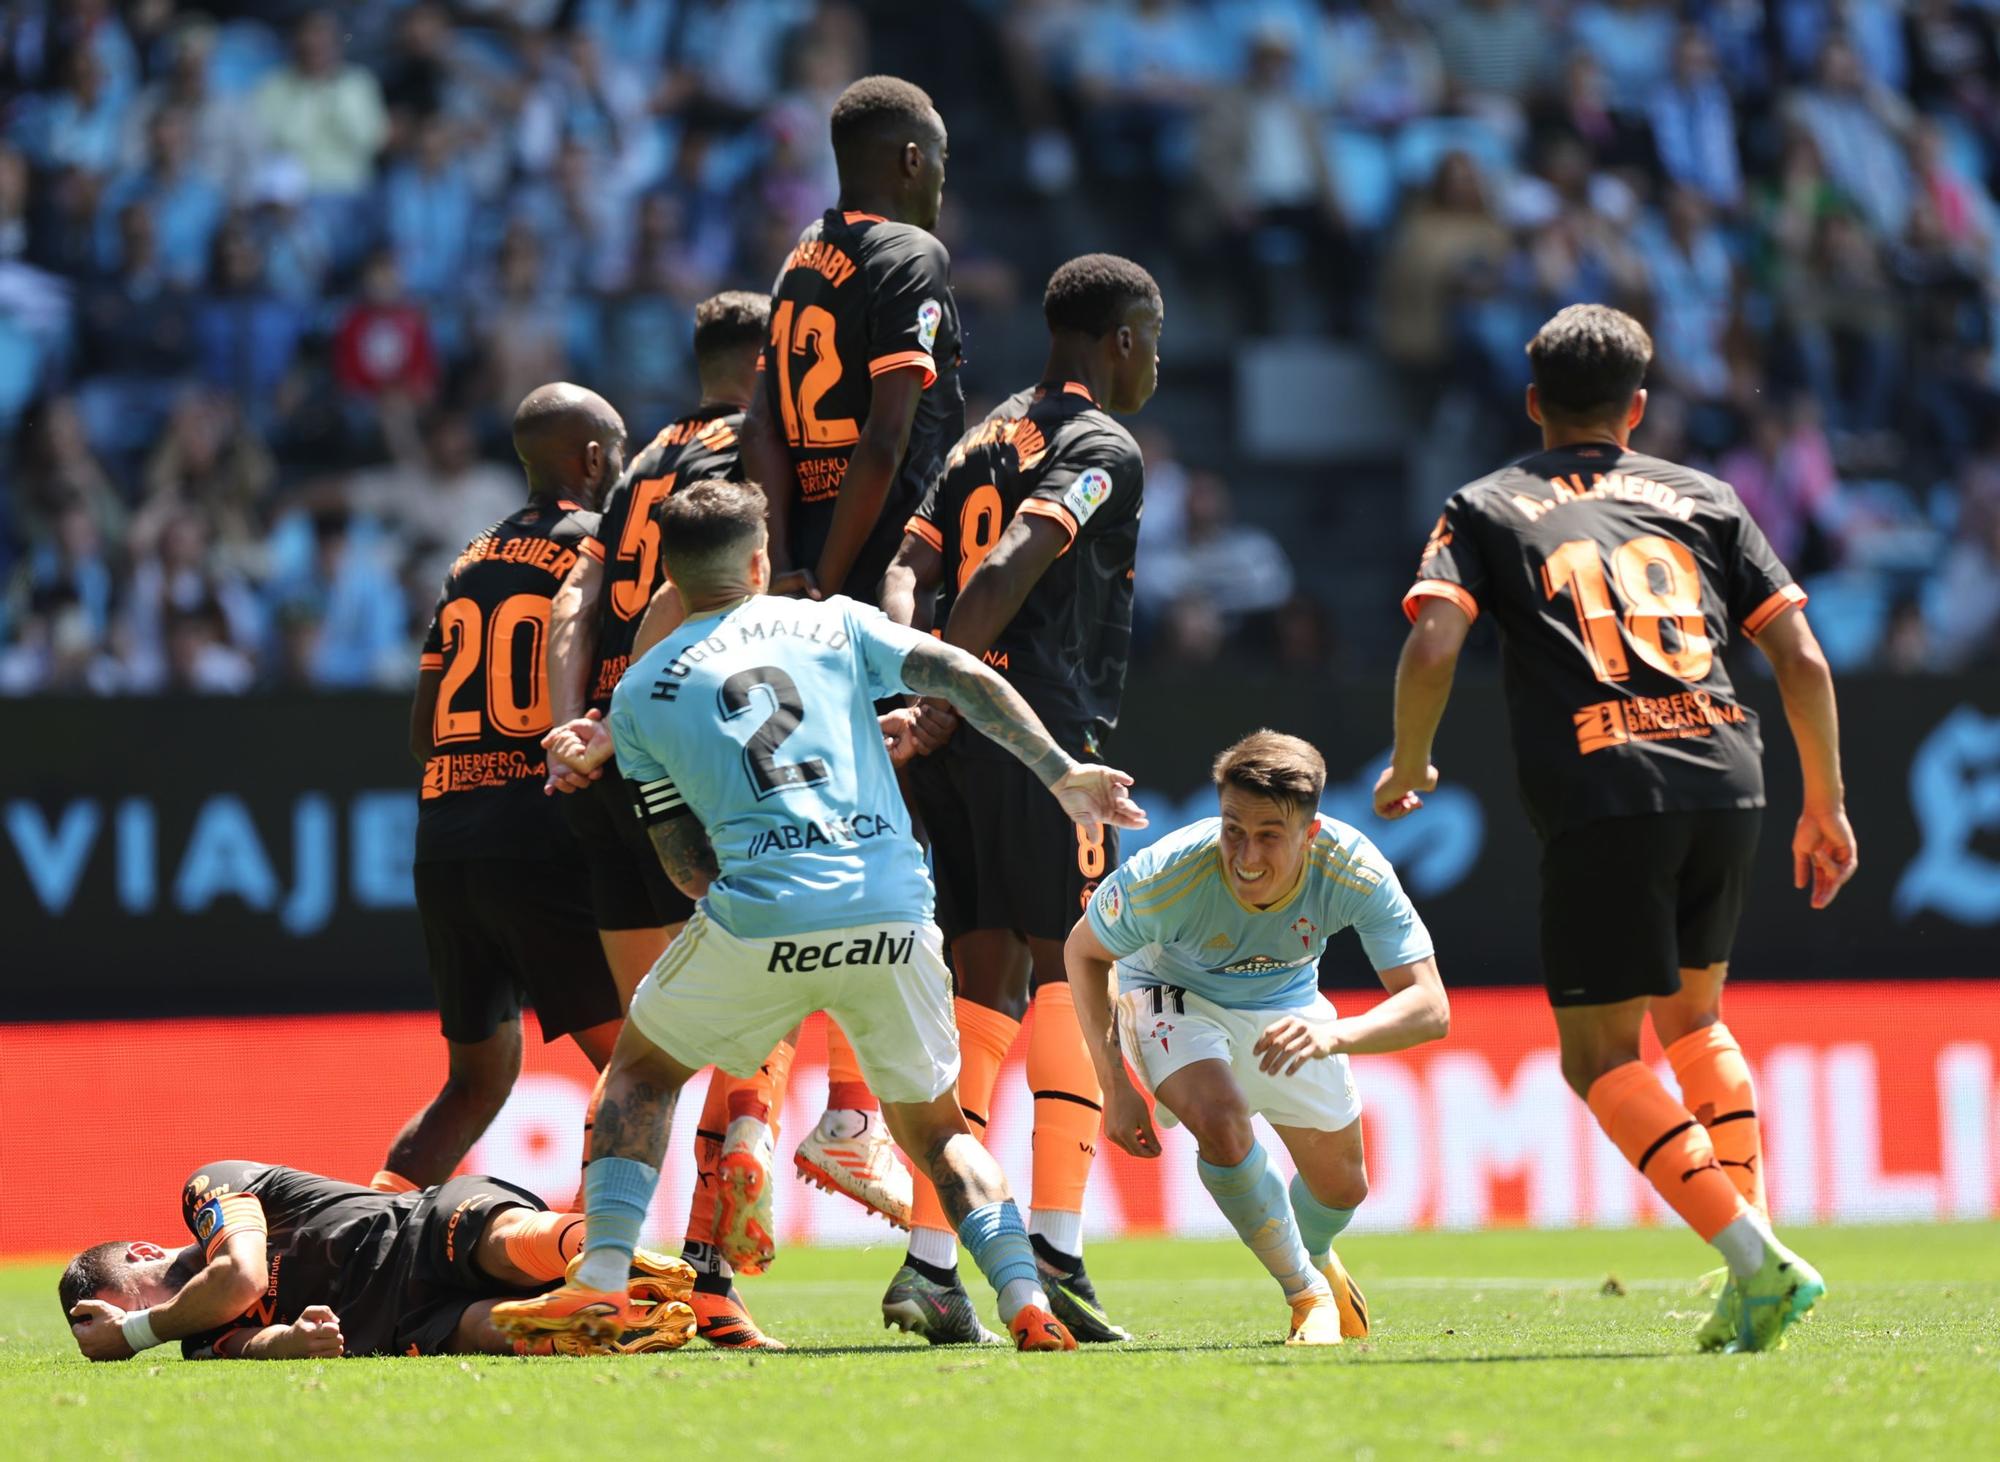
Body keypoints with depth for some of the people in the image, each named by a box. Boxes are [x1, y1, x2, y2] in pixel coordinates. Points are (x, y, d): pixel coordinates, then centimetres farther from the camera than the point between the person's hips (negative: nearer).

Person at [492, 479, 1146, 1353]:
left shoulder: (641, 696, 15)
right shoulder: (838, 624, 17)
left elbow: (690, 870, 14)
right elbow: (965, 680, 3)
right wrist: (1062, 775, 6)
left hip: (759, 920, -1)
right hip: (895, 917, 2)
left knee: (642, 1068, 23)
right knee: (935, 1127, 18)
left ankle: (601, 1282, 8)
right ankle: (1026, 1304, -4)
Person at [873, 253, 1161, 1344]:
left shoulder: (984, 438, 21)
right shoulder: (1103, 451, -4)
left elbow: (909, 567, 7)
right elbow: (1006, 573, -18)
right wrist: (939, 699, -21)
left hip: (958, 736, 7)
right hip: (1041, 725, -7)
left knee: (984, 986, 9)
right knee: (1072, 972, -2)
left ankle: (930, 1263, 2)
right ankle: (1054, 1250, -10)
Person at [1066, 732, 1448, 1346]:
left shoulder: (1354, 873, -36)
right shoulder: (1167, 876, -39)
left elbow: (1430, 1009, -39)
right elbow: (1083, 951, -17)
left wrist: (1334, 1035, -58)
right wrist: (1115, 1085, -21)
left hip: (1285, 1007, 3)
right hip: (1174, 994, -3)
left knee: (1342, 1186, 12)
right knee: (1220, 1120, -31)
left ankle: (1313, 1253, 52)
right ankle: (1308, 1294, -7)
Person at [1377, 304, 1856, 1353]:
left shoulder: (1487, 508, 13)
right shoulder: (1700, 498, 20)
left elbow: (1431, 645, -4)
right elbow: (1801, 657, 14)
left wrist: (1406, 770, 13)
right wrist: (1825, 806, 22)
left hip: (1600, 801, -4)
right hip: (1725, 779, 4)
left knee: (1600, 1057, 4)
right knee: (1692, 1020, 25)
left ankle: (1757, 1261, -12)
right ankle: (1755, 1262, 15)